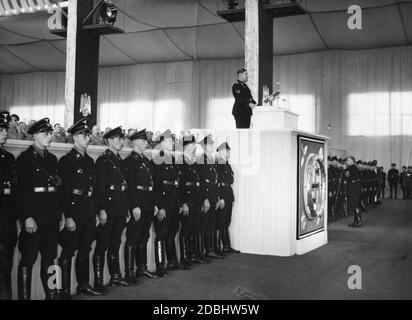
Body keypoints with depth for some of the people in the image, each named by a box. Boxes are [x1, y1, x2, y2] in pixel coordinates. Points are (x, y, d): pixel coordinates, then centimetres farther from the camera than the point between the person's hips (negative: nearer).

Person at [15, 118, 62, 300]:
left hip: (52, 219, 7)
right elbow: (22, 190, -12)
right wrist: (27, 217, -18)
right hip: (34, 218, -7)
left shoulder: (52, 159, 15)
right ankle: (24, 296, 9)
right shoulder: (25, 159, -5)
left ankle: (51, 294, 21)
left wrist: (59, 215, 11)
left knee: (50, 258, 13)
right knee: (28, 260, 1)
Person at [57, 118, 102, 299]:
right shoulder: (67, 160, -8)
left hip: (89, 213, 7)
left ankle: (83, 285, 26)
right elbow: (64, 191, -14)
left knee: (85, 250, 15)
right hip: (74, 211, -7)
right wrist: (68, 217, -18)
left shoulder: (90, 161, 15)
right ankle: (65, 291, 7)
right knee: (68, 252, -1)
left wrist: (96, 212, 13)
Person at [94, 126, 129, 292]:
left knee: (115, 244, 15)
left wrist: (127, 209, 15)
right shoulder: (103, 160, -8)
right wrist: (102, 210, -20)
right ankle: (98, 281, 5)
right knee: (102, 245, -1)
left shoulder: (120, 161, 16)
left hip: (121, 210, 8)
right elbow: (100, 186, -14)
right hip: (108, 208, -8)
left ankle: (115, 276, 24)